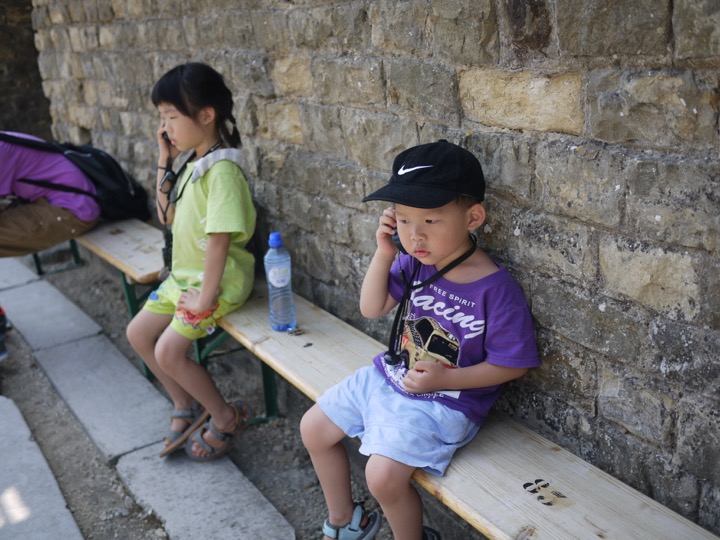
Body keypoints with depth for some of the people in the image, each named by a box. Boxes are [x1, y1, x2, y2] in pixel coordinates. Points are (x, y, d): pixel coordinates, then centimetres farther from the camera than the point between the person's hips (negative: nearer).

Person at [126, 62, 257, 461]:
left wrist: (204, 298, -24)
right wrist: (164, 161, 6)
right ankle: (186, 405, 24)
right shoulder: (191, 162, 6)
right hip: (184, 275, 10)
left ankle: (226, 417, 5)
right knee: (138, 333, 10)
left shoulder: (222, 169, -23)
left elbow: (219, 239, -27)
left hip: (218, 281, -10)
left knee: (168, 349, -17)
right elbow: (167, 216, 14)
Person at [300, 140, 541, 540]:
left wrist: (445, 379, -25)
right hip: (387, 377, 7)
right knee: (314, 429, 12)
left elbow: (513, 364, -16)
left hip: (444, 402, -7)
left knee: (384, 474, -23)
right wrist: (384, 254, -13)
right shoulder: (414, 263, -7)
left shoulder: (496, 289, -24)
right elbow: (372, 309, 0)